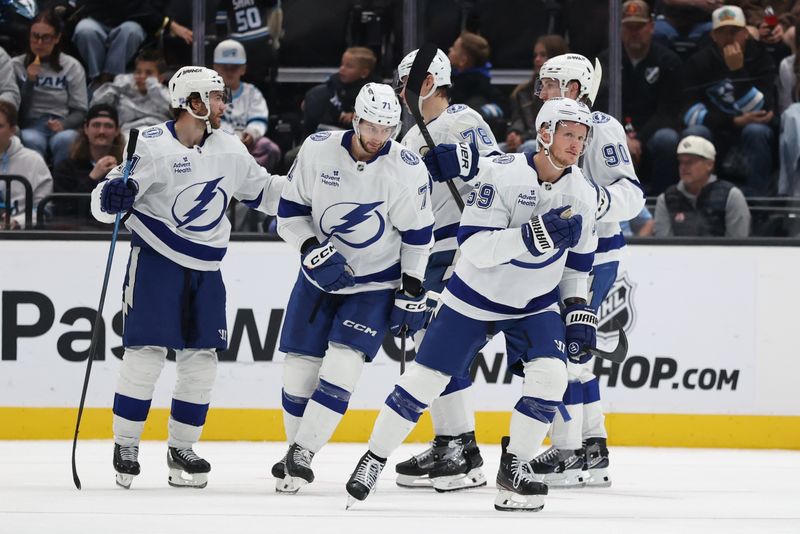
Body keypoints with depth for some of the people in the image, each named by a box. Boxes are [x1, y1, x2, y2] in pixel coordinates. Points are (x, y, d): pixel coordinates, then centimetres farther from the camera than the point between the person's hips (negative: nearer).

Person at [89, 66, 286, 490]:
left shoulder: (229, 149, 6)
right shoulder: (153, 146, -12)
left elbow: (262, 191, 19)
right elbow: (105, 201, -14)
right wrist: (113, 196, -36)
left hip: (205, 268, 6)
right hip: (155, 260, -6)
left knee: (201, 357, 4)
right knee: (146, 352, -8)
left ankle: (181, 449, 15)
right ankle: (125, 446, 3)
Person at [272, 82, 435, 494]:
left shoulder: (408, 169, -15)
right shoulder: (318, 150, -12)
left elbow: (417, 235, -5)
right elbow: (290, 210, -3)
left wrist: (412, 294, -5)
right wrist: (312, 251, -18)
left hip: (376, 283, -2)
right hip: (320, 274, 2)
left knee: (342, 364, -16)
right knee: (300, 366, 1)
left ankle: (302, 455, -12)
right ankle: (296, 451, 20)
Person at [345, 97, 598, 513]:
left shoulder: (583, 194, -7)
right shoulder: (501, 173, -24)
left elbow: (578, 259, 10)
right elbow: (475, 248, -30)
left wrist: (578, 308, 2)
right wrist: (535, 235, -40)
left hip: (536, 305, 3)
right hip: (475, 296, -3)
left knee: (549, 375, -19)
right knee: (425, 380, -1)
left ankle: (515, 467, -3)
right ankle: (374, 458, 17)